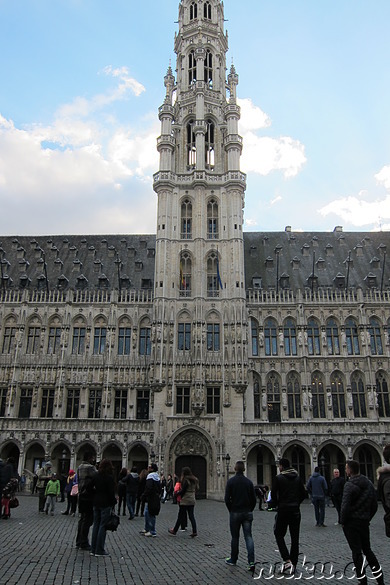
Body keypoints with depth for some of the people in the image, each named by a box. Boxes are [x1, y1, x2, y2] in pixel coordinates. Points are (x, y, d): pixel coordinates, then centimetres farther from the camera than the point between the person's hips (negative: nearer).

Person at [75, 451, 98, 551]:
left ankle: (79, 542, 24)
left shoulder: (80, 467, 13)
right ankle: (84, 543, 3)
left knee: (82, 519, 17)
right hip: (89, 497, -10)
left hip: (82, 496, 10)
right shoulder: (90, 467, -17)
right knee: (87, 520, -2)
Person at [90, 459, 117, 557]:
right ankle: (99, 550, 3)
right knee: (102, 526, 0)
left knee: (96, 524, 13)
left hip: (96, 503, 6)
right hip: (105, 504, -6)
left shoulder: (96, 476, 4)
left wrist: (95, 497, 14)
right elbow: (111, 492, -13)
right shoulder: (109, 477, -12)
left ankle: (93, 549, 19)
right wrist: (113, 503, -4)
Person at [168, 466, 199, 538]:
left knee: (180, 516, 4)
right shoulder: (194, 480, 9)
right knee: (191, 516, 8)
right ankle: (194, 531, 0)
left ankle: (174, 531, 17)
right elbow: (195, 489, 15)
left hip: (185, 501, -7)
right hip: (192, 500, 7)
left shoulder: (186, 480, -15)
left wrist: (177, 493, -1)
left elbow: (183, 491, -17)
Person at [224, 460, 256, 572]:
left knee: (235, 537, 10)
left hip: (235, 513, -2)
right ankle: (251, 561, -7)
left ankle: (233, 560, 22)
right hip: (247, 513, 2)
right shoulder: (249, 482, 2)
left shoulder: (231, 481, -7)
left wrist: (231, 510, 4)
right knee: (248, 537, 3)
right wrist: (250, 510, 12)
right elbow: (254, 499, 2)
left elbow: (227, 499, -10)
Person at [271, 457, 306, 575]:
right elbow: (304, 494, 8)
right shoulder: (297, 477, 7)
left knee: (279, 535, 8)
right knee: (295, 538, 12)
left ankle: (287, 560, -7)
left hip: (283, 510, -5)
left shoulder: (278, 478, -8)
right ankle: (293, 565, 16)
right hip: (295, 511, 5)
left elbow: (273, 494, -12)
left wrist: (274, 504, 6)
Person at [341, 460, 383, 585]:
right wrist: (367, 518, 16)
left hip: (351, 522, -7)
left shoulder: (349, 485, -17)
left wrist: (343, 521, -9)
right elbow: (375, 505, 10)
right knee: (367, 550, 18)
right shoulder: (368, 483, 6)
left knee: (356, 552, 3)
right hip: (364, 522, 7)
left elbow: (345, 506, -22)